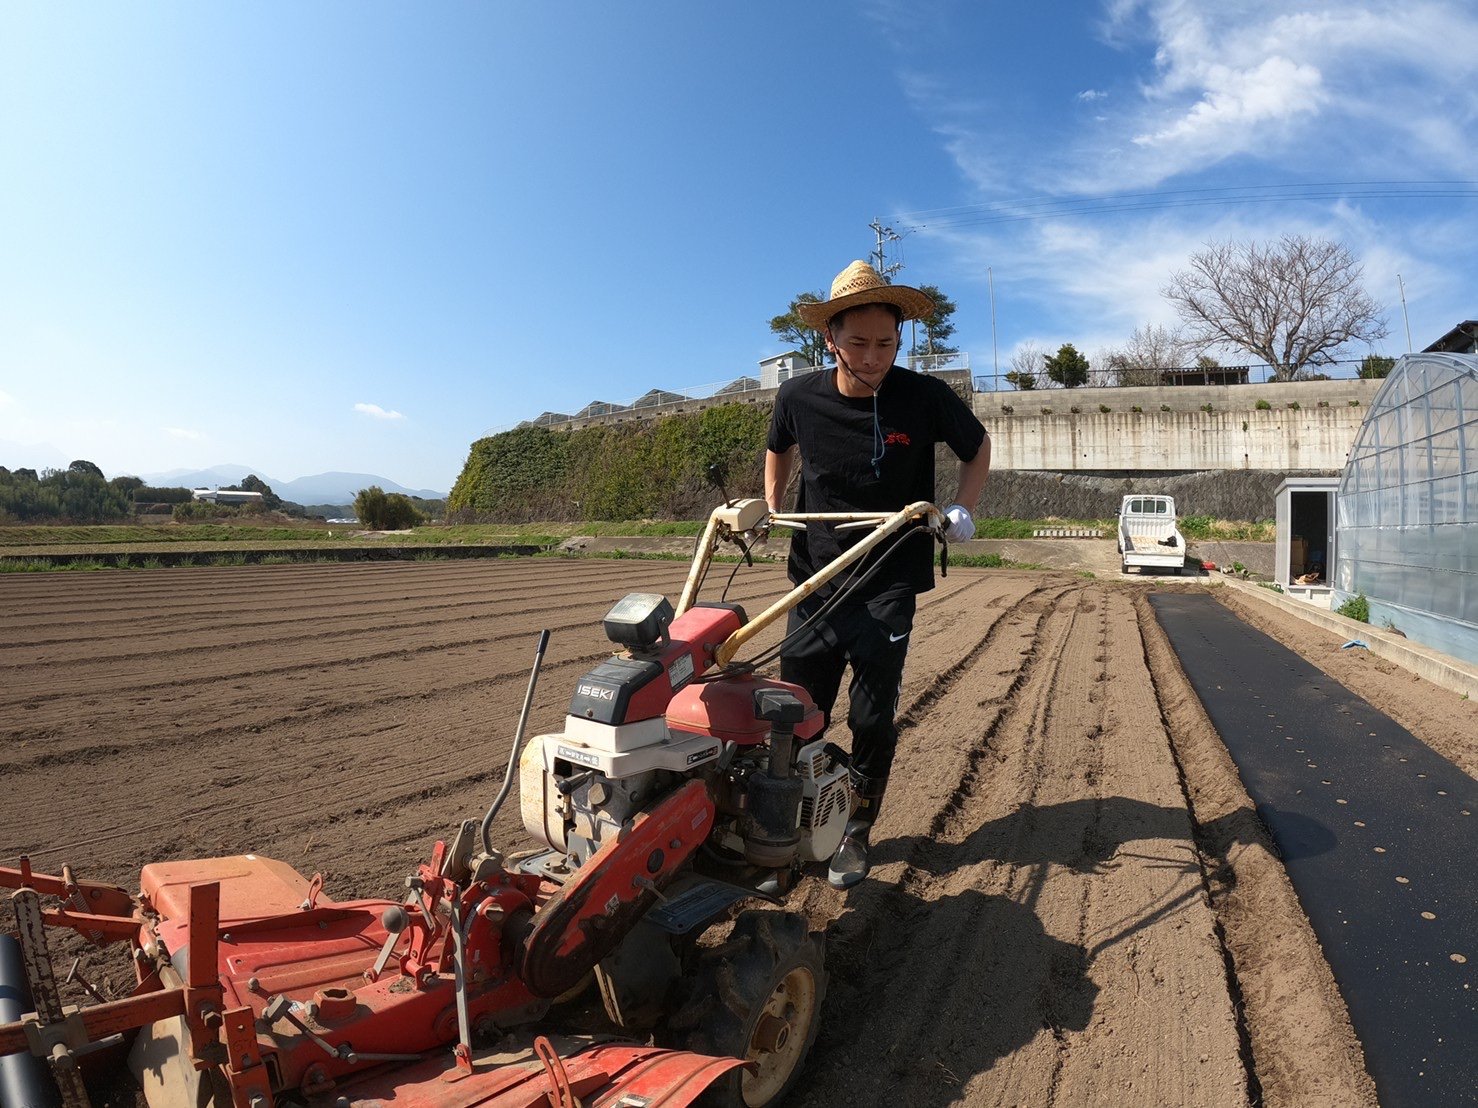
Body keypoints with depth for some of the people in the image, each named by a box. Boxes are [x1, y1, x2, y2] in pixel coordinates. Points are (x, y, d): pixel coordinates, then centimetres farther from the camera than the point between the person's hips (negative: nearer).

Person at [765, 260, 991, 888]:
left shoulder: (925, 398, -11)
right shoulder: (799, 397, -6)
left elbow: (977, 447, 8)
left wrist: (961, 510, -6)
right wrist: (770, 506, 7)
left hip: (888, 587, -2)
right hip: (816, 582, 2)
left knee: (872, 718, 0)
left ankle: (856, 833, 23)